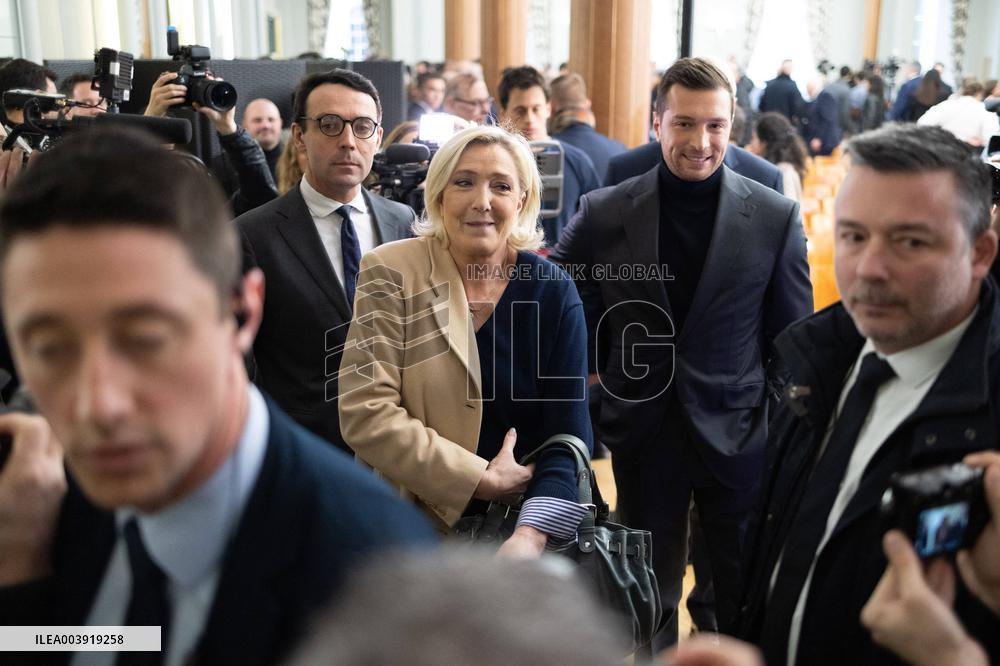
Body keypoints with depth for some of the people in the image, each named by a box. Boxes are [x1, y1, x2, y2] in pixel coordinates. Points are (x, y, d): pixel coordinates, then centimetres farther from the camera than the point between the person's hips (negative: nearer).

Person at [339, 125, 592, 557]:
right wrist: (482, 480, -19)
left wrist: (532, 535, -28)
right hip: (413, 526, -1)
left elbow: (568, 432, -13)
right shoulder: (391, 273, -12)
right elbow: (366, 414, -18)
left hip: (525, 526, 1)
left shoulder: (552, 290, -7)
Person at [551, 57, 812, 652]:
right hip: (643, 431, 1)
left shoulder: (776, 217, -5)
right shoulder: (603, 214, -5)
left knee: (747, 601, 15)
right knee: (650, 600, 18)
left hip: (739, 432, 0)